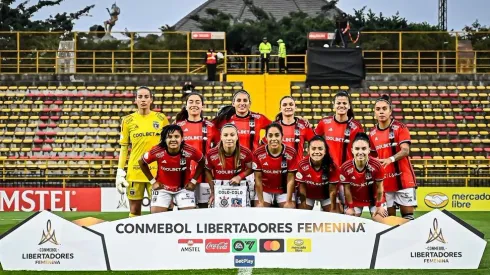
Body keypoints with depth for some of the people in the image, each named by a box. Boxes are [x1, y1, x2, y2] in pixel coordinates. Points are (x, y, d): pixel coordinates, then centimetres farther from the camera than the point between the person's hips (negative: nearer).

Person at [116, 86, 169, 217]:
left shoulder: (161, 118, 4)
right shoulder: (128, 121, 4)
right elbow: (124, 147, 7)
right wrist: (120, 171, 0)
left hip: (157, 171, 0)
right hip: (134, 171, 1)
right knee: (134, 210, 5)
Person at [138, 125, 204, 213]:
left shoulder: (190, 151, -22)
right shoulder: (157, 151, -23)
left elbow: (202, 162, 1)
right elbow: (142, 162, -3)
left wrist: (193, 181, -3)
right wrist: (152, 181, -2)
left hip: (184, 188, 0)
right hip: (162, 188, 0)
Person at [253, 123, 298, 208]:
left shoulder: (291, 153, -18)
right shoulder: (258, 153, -18)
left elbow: (290, 179, -13)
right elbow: (258, 179, -11)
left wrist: (289, 201, -14)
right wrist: (261, 202, -12)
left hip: (285, 190, 0)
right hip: (264, 190, 0)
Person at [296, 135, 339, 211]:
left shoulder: (332, 166, -30)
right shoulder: (302, 165, -29)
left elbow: (332, 190, -20)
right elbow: (302, 187, -17)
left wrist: (333, 209, -19)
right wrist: (303, 206, -13)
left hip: (326, 195, 0)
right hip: (308, 195, 0)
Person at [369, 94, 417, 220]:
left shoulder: (400, 128, -7)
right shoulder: (372, 134, 8)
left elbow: (405, 151, -20)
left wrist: (390, 159, -37)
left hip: (403, 180, -4)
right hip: (384, 181, 4)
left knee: (407, 215, -5)